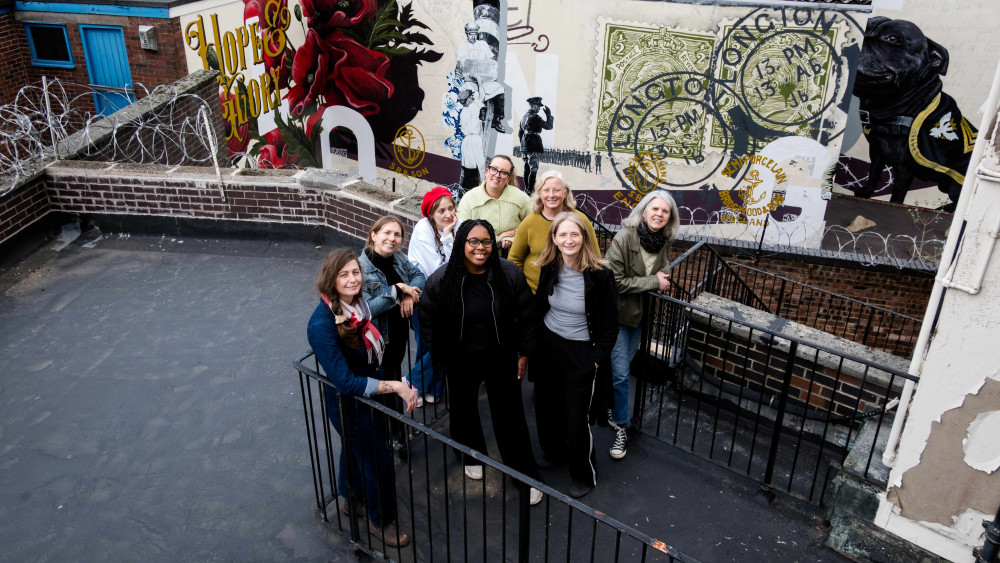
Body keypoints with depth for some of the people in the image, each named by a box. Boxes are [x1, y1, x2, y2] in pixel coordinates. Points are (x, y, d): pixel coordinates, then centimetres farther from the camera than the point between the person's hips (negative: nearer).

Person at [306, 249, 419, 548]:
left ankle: (354, 501, 55)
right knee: (378, 462, 9)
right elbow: (345, 382, -34)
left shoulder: (358, 304, -11)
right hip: (350, 405, -7)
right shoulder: (322, 324, -33)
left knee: (356, 451, 29)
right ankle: (381, 521, 36)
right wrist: (395, 386, -34)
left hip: (372, 393, 7)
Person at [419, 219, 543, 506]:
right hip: (461, 361, 1)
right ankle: (473, 456, 49)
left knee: (510, 416, 6)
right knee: (464, 410, 21)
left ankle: (526, 476, 22)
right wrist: (440, 356, 1)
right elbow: (428, 322, -2)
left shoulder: (510, 274, -16)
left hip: (501, 357, -1)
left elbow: (525, 316, -3)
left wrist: (524, 353, 1)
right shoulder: (440, 280, -16)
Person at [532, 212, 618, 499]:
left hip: (581, 352, -4)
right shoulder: (549, 269, -6)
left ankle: (585, 475, 24)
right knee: (547, 405, 19)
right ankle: (554, 451, 47)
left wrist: (599, 357, -10)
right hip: (548, 346, 5)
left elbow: (610, 323, -10)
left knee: (577, 417, 2)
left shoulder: (600, 274, -19)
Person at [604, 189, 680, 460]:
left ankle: (613, 412, 38)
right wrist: (653, 281, -20)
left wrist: (664, 275, -5)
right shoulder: (624, 239, -22)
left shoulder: (664, 242, -2)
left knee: (621, 369, 19)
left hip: (642, 316, 6)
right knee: (620, 374, -2)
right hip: (619, 314, -6)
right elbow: (615, 281, -23)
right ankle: (620, 426, 13)